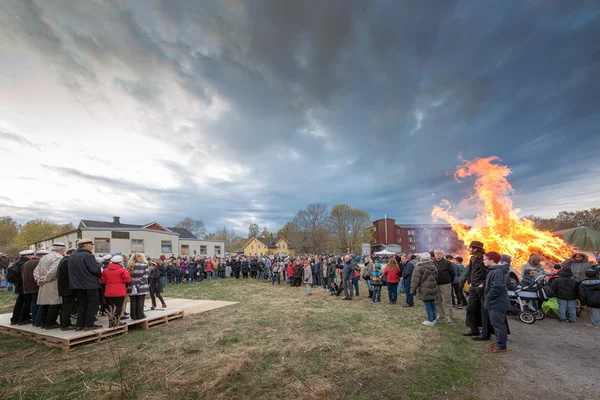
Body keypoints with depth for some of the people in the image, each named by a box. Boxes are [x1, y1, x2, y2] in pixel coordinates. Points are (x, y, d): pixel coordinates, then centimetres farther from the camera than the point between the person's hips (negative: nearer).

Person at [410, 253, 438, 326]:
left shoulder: (419, 268, -15)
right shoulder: (434, 266, 9)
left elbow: (415, 280, -14)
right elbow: (436, 278, 20)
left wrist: (413, 290, -5)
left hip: (424, 290, -7)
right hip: (433, 289, 7)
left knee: (427, 305, 1)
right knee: (432, 304, 16)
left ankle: (431, 321, 6)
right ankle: (433, 319, 26)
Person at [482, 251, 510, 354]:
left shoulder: (497, 271, -21)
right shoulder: (492, 270, 12)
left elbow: (497, 287, -28)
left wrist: (488, 297, -18)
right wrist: (487, 298, 14)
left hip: (497, 303, -10)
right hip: (494, 302, 10)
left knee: (498, 324, -2)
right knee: (496, 323, 18)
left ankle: (501, 346, 7)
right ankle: (499, 342, 29)